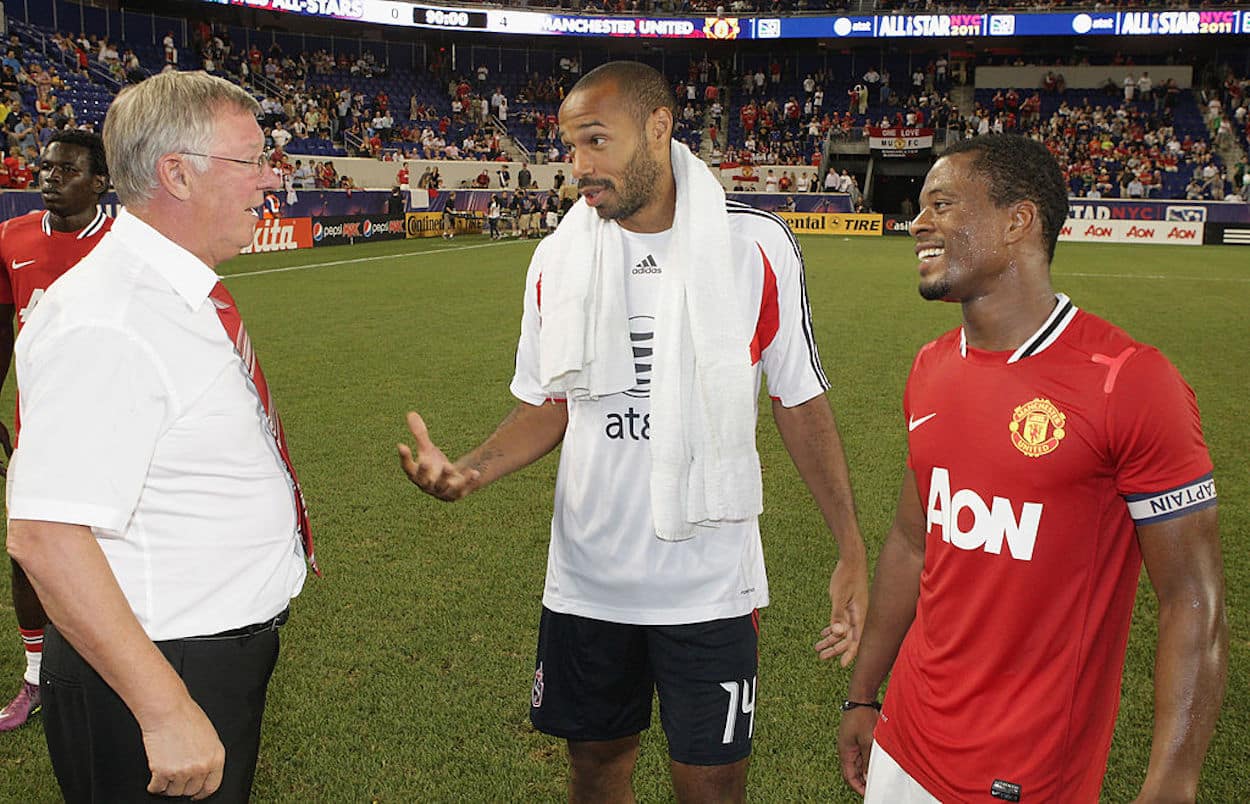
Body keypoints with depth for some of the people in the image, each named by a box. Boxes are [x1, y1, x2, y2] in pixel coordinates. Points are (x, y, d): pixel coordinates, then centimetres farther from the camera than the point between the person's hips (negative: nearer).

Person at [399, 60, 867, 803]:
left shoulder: (756, 244, -9)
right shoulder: (559, 256, 0)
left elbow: (800, 402, -2)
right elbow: (550, 408, 7)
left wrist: (852, 549, -5)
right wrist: (470, 472, -11)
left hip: (709, 582, -2)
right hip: (587, 577, 3)